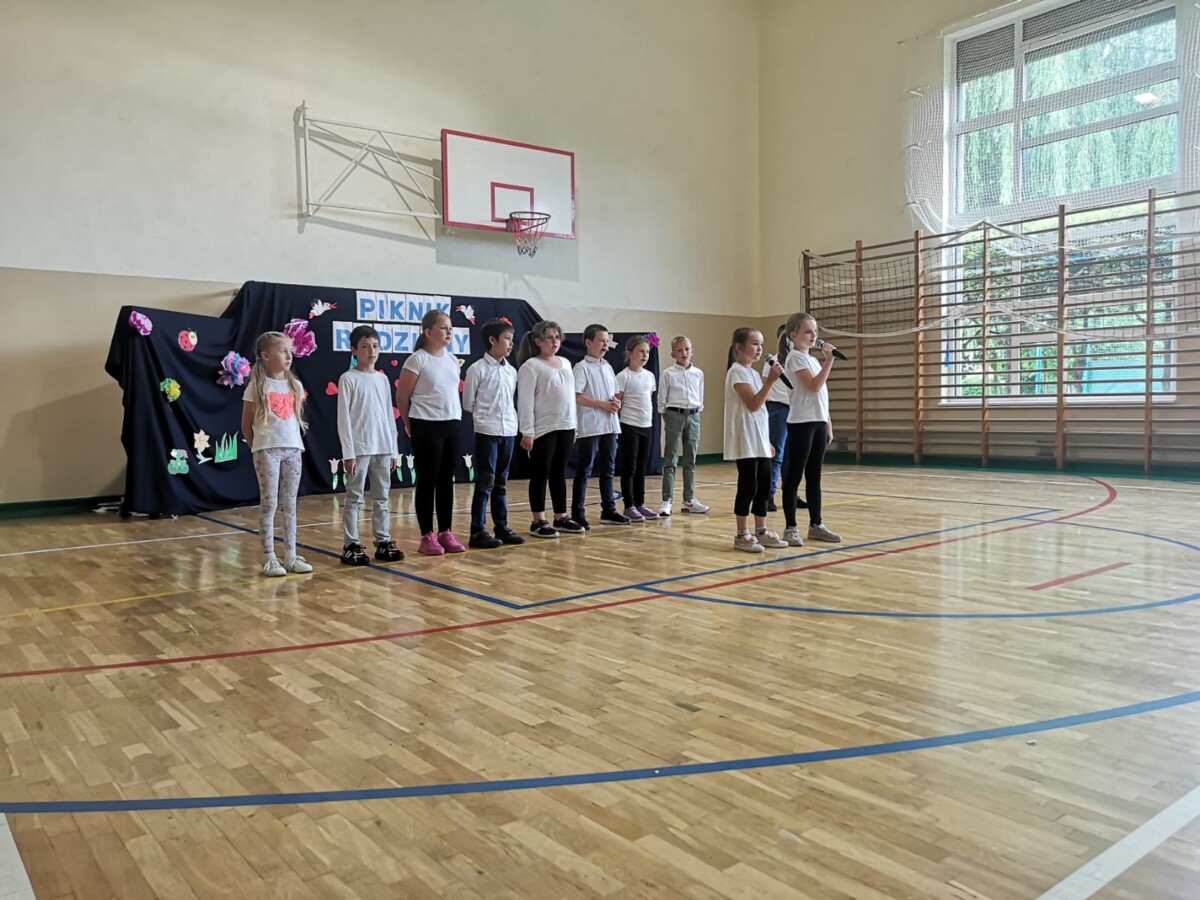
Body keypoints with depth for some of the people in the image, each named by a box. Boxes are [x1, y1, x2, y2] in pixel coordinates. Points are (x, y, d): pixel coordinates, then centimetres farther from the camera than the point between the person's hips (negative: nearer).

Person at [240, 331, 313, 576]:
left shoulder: (295, 385, 9)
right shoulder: (257, 386, -4)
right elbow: (246, 424, 1)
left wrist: (293, 440, 8)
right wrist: (257, 448, 4)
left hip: (293, 448, 4)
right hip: (267, 449, -4)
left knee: (289, 504, 8)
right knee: (269, 503, -2)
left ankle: (291, 556, 14)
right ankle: (269, 558, 4)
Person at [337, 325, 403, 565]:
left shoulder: (383, 379, 11)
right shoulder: (348, 379, -4)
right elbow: (343, 418, -8)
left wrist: (393, 449, 11)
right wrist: (349, 452, -13)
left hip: (383, 448, 5)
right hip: (359, 448, -5)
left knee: (381, 497, 10)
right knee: (354, 498, 1)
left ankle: (383, 542, 17)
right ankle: (351, 545, 6)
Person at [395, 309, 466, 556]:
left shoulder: (452, 360, 10)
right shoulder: (417, 360, -10)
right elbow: (402, 397, -6)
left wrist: (455, 417, 9)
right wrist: (411, 425, 2)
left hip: (452, 425, 6)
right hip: (427, 427, -6)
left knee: (446, 480, 10)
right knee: (427, 481, 2)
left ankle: (445, 532, 19)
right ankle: (427, 536, 10)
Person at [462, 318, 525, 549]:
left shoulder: (512, 371, 10)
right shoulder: (477, 369, -7)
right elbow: (468, 404, -2)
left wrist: (506, 417, 4)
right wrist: (486, 417, 3)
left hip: (508, 432, 6)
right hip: (486, 432, -6)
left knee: (501, 483, 13)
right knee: (485, 483, -4)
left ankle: (502, 527, 19)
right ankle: (478, 531, 1)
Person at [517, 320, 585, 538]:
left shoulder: (565, 363, 15)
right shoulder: (531, 366, -7)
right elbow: (526, 401, -12)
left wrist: (573, 425, 15)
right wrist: (527, 432, -17)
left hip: (565, 427, 7)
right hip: (543, 429, -6)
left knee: (560, 473, 12)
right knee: (541, 474, -1)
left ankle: (561, 517, 19)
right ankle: (539, 521, 5)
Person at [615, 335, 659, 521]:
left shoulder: (649, 376, 9)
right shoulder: (623, 376, -10)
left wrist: (649, 421, 12)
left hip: (647, 426, 6)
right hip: (629, 426, -6)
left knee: (641, 467, 12)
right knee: (629, 467, 1)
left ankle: (640, 504, 19)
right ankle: (629, 506, 8)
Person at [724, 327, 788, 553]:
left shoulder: (753, 373, 17)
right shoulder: (737, 372, -11)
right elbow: (753, 405, -20)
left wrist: (767, 441, 19)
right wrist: (771, 380, -27)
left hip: (759, 440, 9)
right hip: (745, 441, -9)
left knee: (764, 485, 10)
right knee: (748, 487, -7)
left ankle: (761, 531, 18)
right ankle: (742, 535, 1)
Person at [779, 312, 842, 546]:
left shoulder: (813, 359, 18)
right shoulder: (796, 357, -7)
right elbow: (814, 387, -20)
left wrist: (828, 424, 17)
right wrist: (829, 360, -19)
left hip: (818, 423, 8)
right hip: (801, 423, -8)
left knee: (814, 477, 12)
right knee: (794, 477, -3)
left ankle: (816, 525, 18)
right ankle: (790, 527, 1)